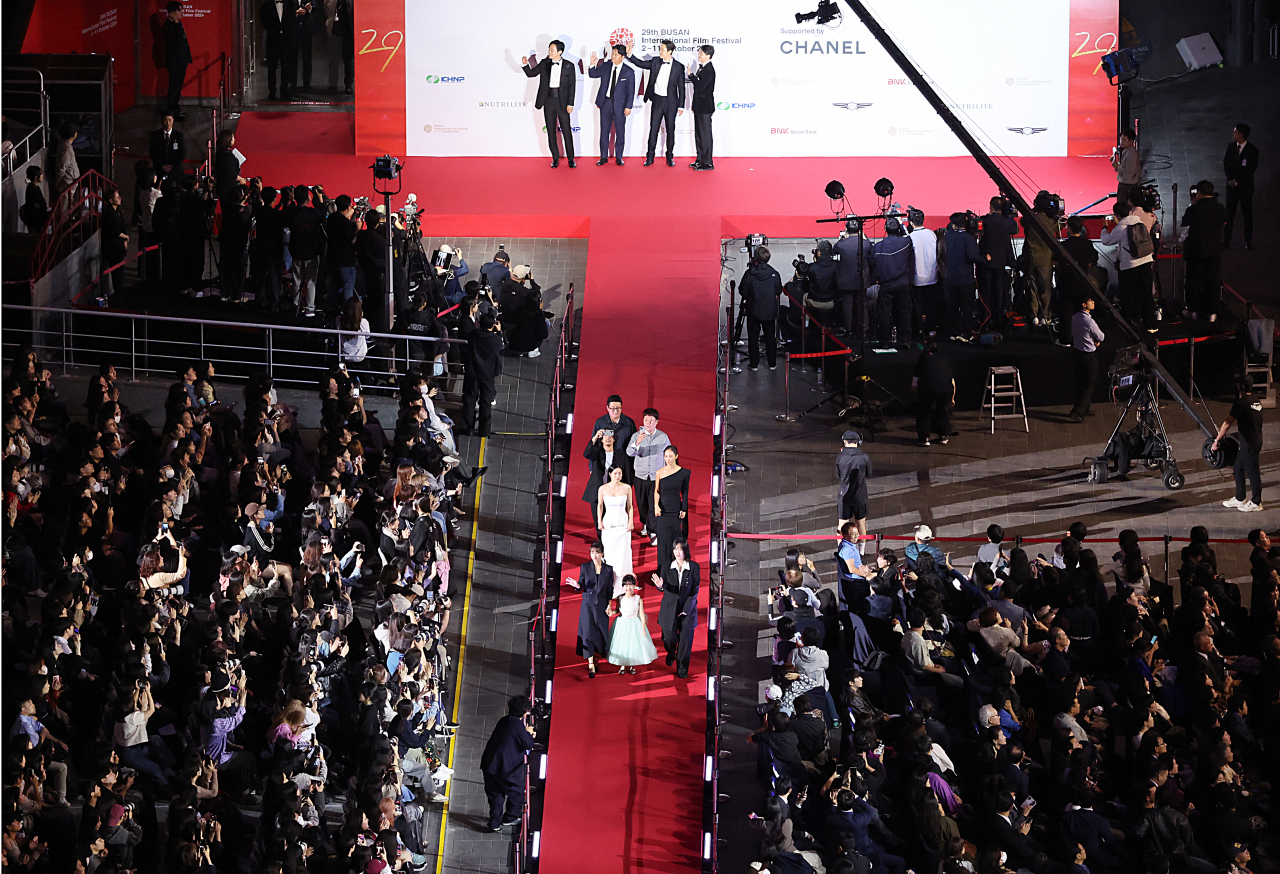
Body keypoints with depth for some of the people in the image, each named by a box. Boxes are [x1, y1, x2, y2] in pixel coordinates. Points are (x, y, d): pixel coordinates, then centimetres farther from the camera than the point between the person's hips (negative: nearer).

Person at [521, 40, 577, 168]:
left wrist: (570, 104, -6)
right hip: (548, 100, 3)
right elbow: (531, 73, 10)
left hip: (562, 102, -3)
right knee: (551, 131, 6)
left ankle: (571, 158, 9)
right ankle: (555, 159, 14)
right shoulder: (544, 64, 6)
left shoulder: (568, 66, -2)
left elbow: (572, 86, -1)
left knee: (566, 131, 0)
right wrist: (525, 65, -10)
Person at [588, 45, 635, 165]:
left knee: (620, 132, 5)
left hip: (619, 105, -3)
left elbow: (631, 91, -4)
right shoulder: (605, 66, 2)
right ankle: (603, 157, 17)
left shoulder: (629, 72, -6)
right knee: (604, 131, 8)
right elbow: (593, 75, 13)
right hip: (605, 102, 3)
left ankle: (619, 157, 18)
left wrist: (628, 107, -8)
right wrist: (593, 65, -7)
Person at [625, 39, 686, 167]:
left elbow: (681, 87, -2)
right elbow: (640, 63, 9)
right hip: (657, 100, 2)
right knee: (653, 128, 3)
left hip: (670, 102, -2)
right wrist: (629, 54, -7)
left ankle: (670, 157, 15)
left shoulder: (678, 67, -5)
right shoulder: (655, 62, 3)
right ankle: (650, 157, 9)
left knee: (670, 130, 5)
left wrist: (681, 106, -2)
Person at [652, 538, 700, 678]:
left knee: (685, 640, 2)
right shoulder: (667, 568, -3)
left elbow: (695, 590, -5)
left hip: (688, 609, -1)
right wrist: (660, 585, -34)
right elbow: (665, 588, -10)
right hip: (670, 608, 1)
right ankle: (671, 655, 41)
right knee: (669, 637, 6)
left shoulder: (694, 567, -7)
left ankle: (682, 669, 20)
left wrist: (687, 608, -9)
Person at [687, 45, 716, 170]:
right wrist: (694, 105, 19)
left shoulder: (709, 70, -17)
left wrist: (691, 74, -18)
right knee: (698, 133, 15)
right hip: (699, 106, 10)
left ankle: (708, 163, 1)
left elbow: (700, 85, -25)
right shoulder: (702, 67, 12)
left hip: (705, 107, -10)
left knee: (705, 134, -5)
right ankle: (700, 160, 24)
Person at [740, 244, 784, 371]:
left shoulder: (749, 274, -14)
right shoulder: (774, 274, -9)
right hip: (770, 312, 1)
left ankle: (754, 364, 12)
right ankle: (772, 364, 19)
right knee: (771, 338, 13)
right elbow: (779, 291, 1)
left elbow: (743, 291, -9)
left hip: (753, 312, -1)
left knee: (753, 338, 10)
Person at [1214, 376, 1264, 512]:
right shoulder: (1256, 402, 12)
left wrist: (1216, 440, -8)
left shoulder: (1241, 403, -16)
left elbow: (1227, 423, -15)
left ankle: (1256, 503, 6)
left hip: (1249, 444, -9)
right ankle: (1239, 499, 25)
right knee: (1238, 468, 17)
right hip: (1256, 439, 9)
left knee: (1252, 472, -1)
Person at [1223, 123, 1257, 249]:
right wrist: (1230, 179, -7)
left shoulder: (1252, 150, -9)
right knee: (1229, 212, 4)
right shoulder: (1231, 146, 3)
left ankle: (1248, 241, 9)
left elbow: (1251, 170, -9)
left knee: (1247, 214, 2)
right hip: (1232, 185, 3)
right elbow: (1226, 164, 6)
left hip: (1245, 186, -3)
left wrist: (1237, 181, -11)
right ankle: (1226, 239, 11)